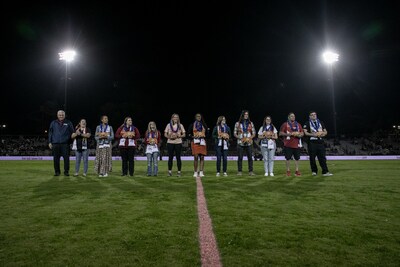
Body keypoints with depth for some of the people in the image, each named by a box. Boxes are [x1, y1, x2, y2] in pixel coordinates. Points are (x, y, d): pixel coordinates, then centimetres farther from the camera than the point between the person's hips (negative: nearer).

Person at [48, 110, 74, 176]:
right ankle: (57, 171, 15)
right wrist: (50, 142, 6)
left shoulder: (68, 123, 8)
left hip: (65, 144, -1)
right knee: (56, 159, 5)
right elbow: (50, 133, 13)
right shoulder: (53, 123, 12)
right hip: (55, 144, 2)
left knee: (66, 158, -3)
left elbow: (72, 133, 9)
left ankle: (66, 171, 6)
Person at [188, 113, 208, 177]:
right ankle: (195, 172, 0)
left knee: (202, 157, -1)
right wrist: (193, 137, -12)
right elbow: (188, 134, 6)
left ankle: (201, 172, 4)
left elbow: (207, 134, 16)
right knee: (196, 157, -7)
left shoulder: (204, 125, 13)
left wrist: (203, 136, -4)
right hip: (195, 142, -2)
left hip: (202, 142, 2)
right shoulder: (192, 125, 6)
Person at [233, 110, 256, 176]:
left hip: (249, 143, 1)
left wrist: (250, 138, -8)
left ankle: (250, 171, 3)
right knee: (240, 157, -1)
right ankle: (239, 171, 7)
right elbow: (234, 133, 5)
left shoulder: (250, 123, 10)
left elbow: (254, 133, 11)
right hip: (240, 143, -1)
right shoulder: (237, 123, 5)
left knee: (250, 157, -2)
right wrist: (240, 138, -10)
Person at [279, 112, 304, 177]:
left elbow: (302, 133, 17)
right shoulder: (285, 124, 2)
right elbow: (280, 133, -3)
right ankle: (288, 171, 9)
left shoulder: (298, 124, 15)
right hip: (288, 145, -4)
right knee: (288, 158, 0)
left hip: (297, 145, 4)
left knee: (297, 158, 6)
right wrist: (288, 134, -15)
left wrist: (299, 135, -6)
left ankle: (297, 171, 15)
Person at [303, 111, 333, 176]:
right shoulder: (307, 123, 4)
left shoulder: (321, 122, 17)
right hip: (312, 142, -3)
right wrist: (313, 135, -18)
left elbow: (325, 131, 17)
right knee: (312, 158, 2)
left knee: (322, 157, -2)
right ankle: (314, 171, 14)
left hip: (320, 142, 3)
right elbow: (305, 132, -6)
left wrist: (323, 133, -6)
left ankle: (325, 172, -3)